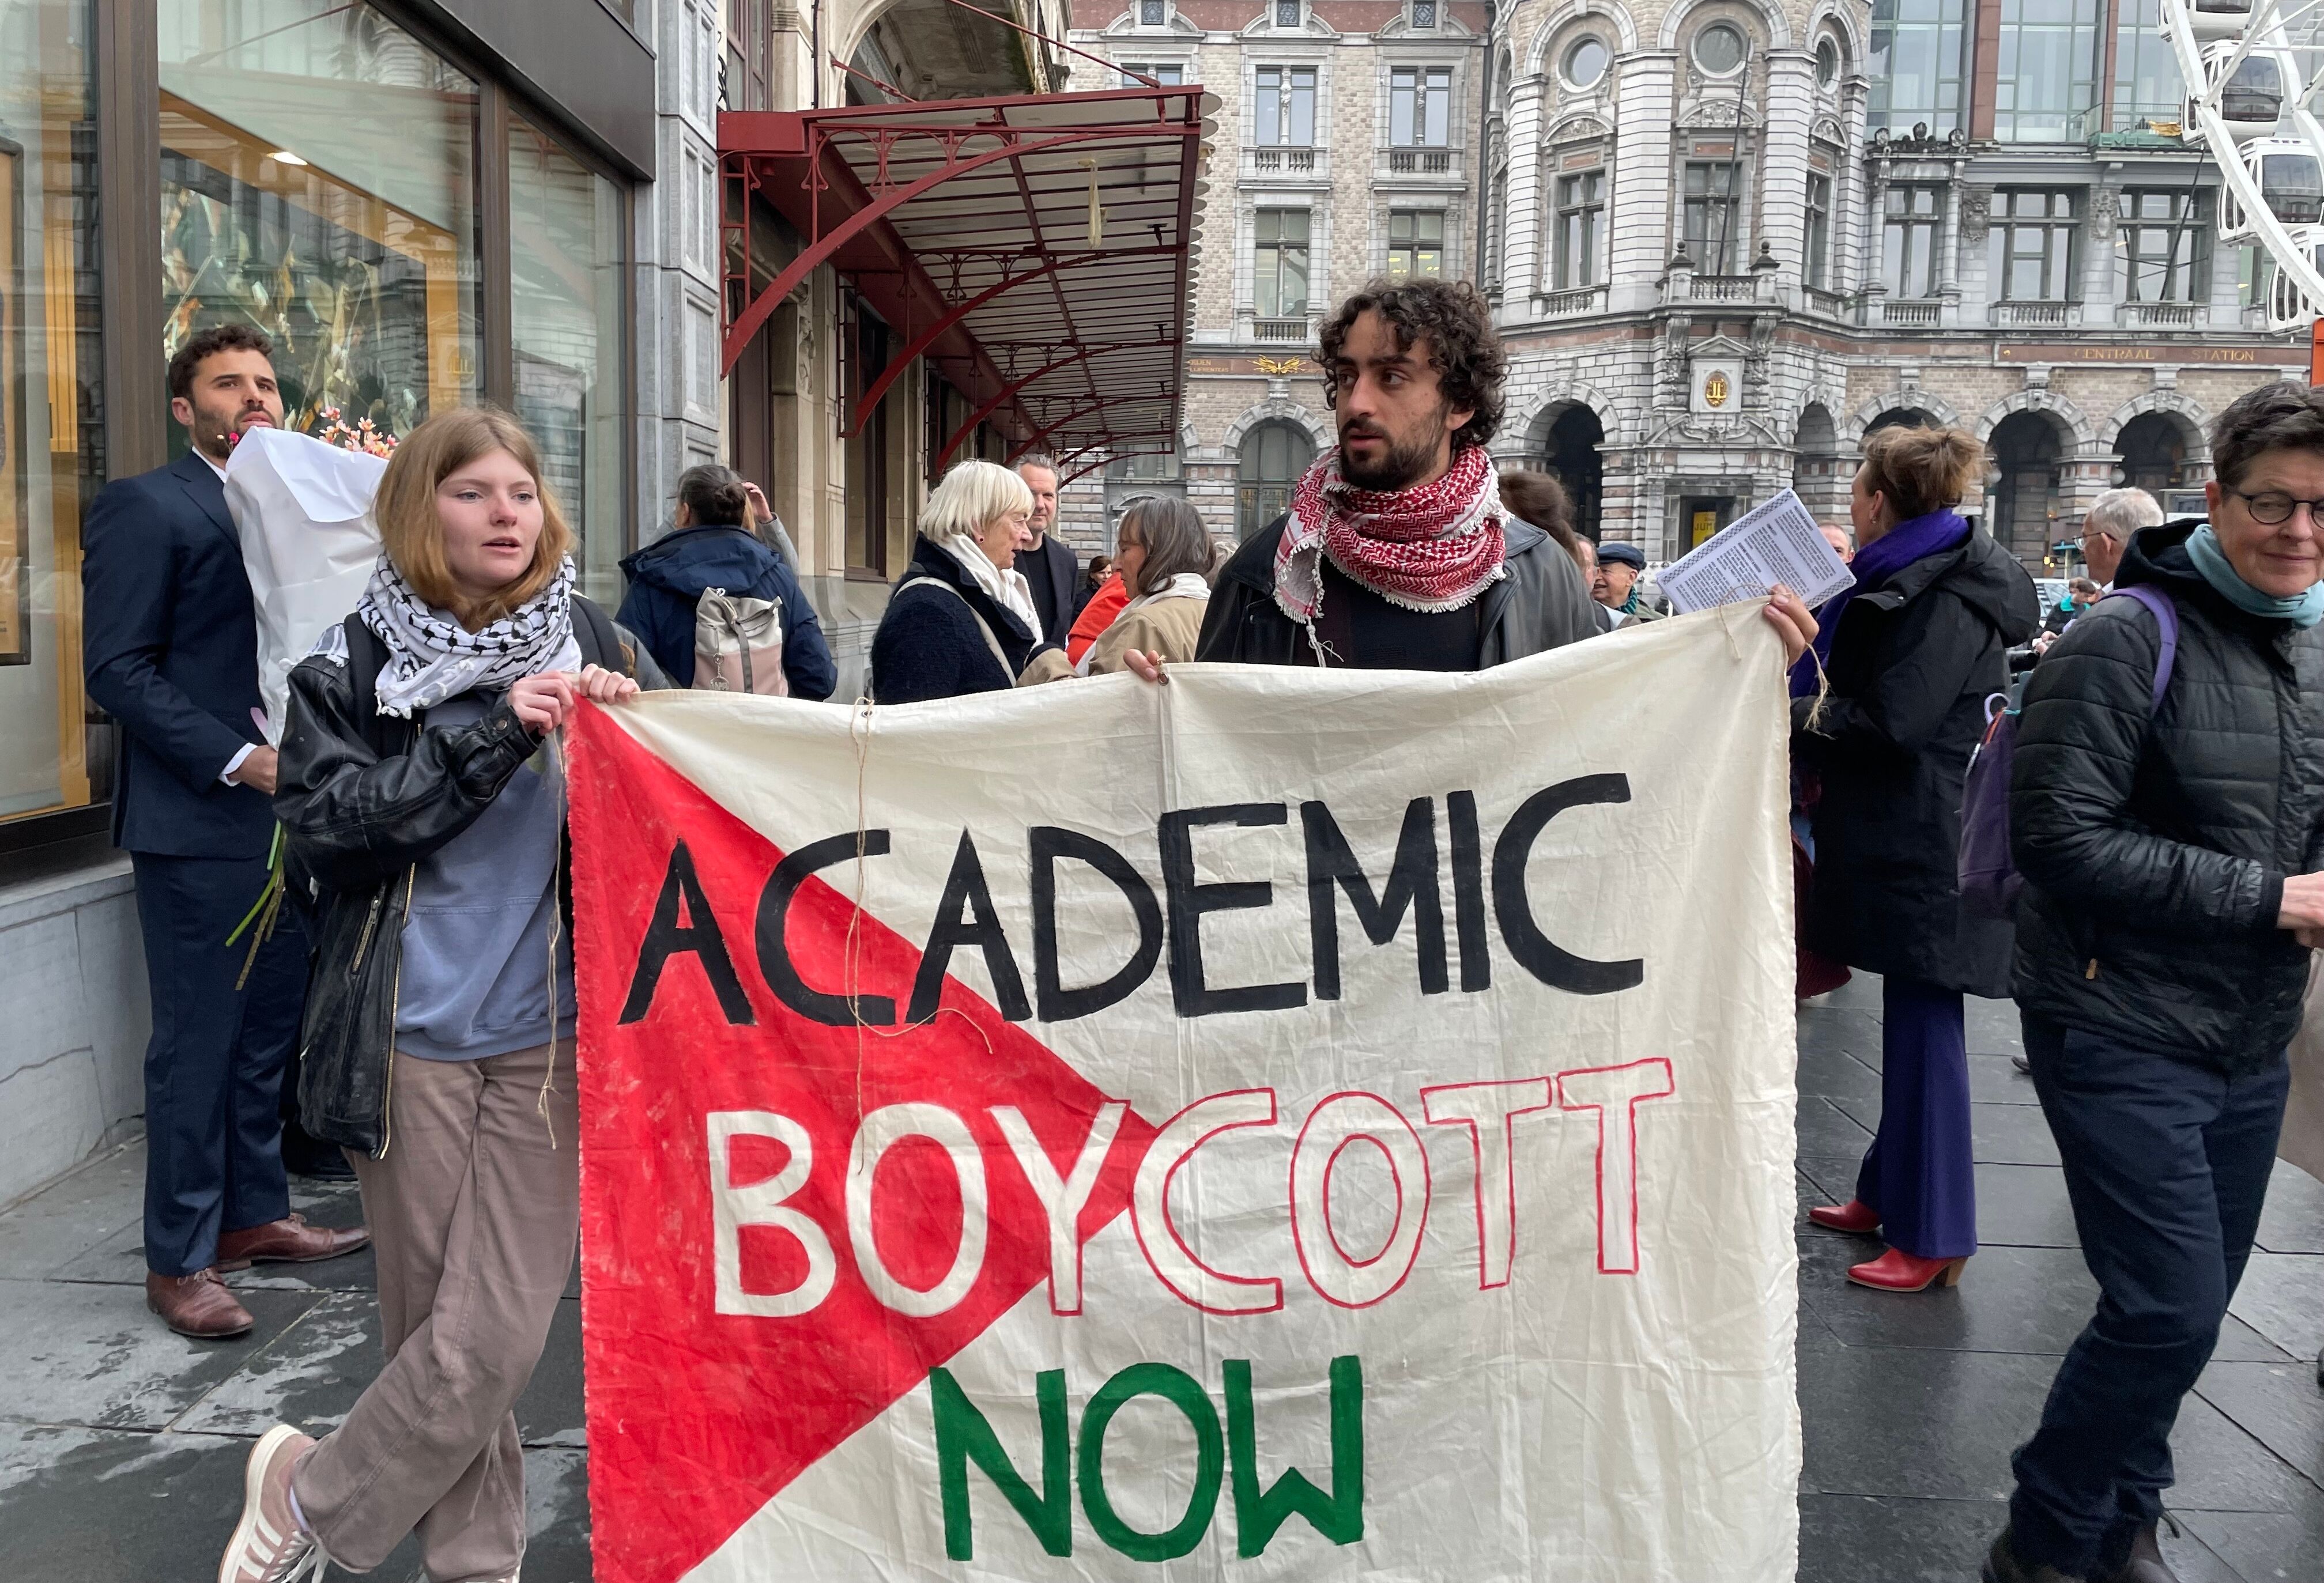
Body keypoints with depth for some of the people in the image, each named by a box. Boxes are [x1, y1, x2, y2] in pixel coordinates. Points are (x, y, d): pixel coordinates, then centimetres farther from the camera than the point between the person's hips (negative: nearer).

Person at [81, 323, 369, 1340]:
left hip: (287, 809, 7)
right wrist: (236, 759, -19)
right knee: (197, 1041, 0)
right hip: (197, 819, -7)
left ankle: (253, 1215, 28)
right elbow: (118, 668, -13)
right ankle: (179, 1260, 12)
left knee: (271, 1029, 15)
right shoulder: (145, 507, -6)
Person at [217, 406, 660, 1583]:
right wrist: (493, 731, -18)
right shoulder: (355, 666, 2)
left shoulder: (593, 647, 3)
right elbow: (324, 820, -12)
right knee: (433, 1326, 8)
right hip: (410, 1041, 0)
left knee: (494, 1338, 0)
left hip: (548, 1040, 1)